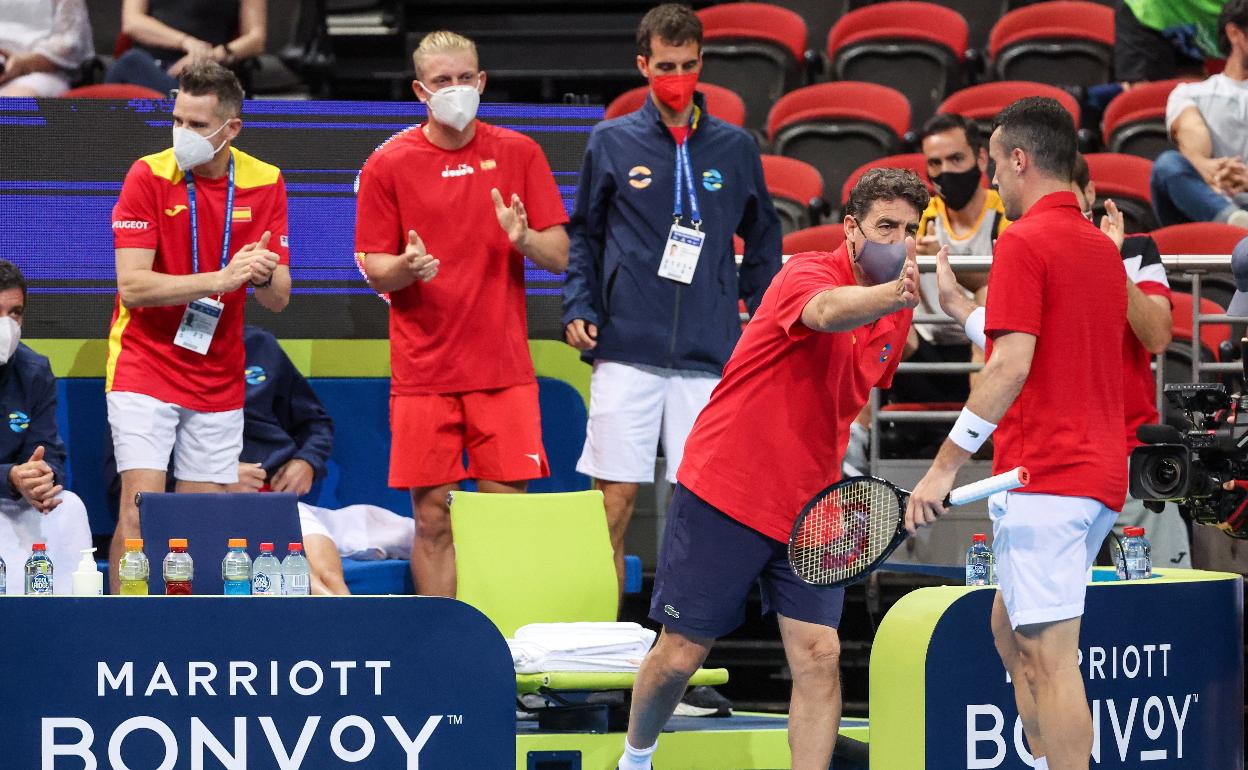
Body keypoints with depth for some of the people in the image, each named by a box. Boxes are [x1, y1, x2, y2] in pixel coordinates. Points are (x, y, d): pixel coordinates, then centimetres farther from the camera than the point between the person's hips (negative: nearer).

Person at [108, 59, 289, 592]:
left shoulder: (264, 183, 0)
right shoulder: (148, 176, -9)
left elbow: (278, 299, 1)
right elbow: (132, 286, -17)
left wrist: (264, 274, -23)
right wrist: (221, 279, -26)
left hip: (218, 379, 4)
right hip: (145, 366, -4)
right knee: (140, 512, -14)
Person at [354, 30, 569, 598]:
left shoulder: (518, 153, 6)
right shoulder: (388, 164, 2)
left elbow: (559, 256, 5)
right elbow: (374, 268, 3)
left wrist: (524, 239, -16)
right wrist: (406, 268, -19)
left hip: (503, 368, 1)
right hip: (423, 373, -1)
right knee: (433, 518, 0)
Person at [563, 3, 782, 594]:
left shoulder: (734, 148, 10)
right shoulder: (611, 143, 7)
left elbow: (763, 240, 18)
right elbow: (584, 235, 12)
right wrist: (578, 307, 0)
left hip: (709, 355, 1)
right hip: (627, 351, -1)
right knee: (615, 500, -3)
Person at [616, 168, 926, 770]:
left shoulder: (897, 317, 7)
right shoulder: (808, 273, -16)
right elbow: (826, 312, -43)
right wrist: (893, 294, -63)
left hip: (808, 511, 6)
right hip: (723, 492, -5)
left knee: (818, 657, -9)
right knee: (681, 654, 3)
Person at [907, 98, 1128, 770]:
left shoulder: (1024, 242, -11)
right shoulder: (1102, 247, 16)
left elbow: (1012, 367, -19)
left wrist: (945, 465, -17)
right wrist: (960, 307, 31)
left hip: (1042, 476, -10)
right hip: (1098, 477, 10)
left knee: (1048, 657, -9)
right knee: (1010, 630, 20)